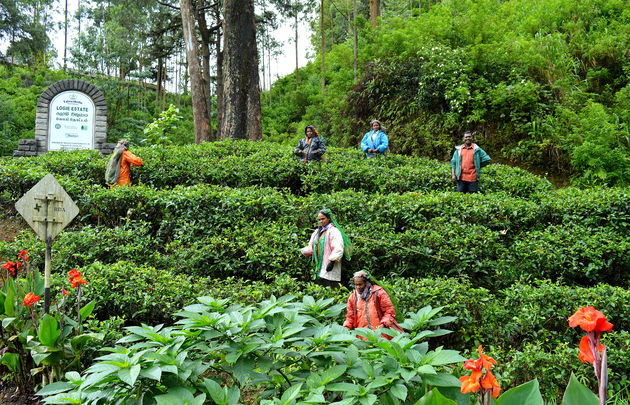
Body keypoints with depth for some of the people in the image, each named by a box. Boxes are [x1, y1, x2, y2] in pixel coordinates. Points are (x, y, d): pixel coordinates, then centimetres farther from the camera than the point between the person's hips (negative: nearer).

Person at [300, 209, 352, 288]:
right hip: (320, 268, 8)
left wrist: (332, 261, -24)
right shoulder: (317, 232, 19)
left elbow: (338, 249, -16)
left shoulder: (334, 231, -6)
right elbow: (311, 247, 21)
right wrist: (302, 252, 5)